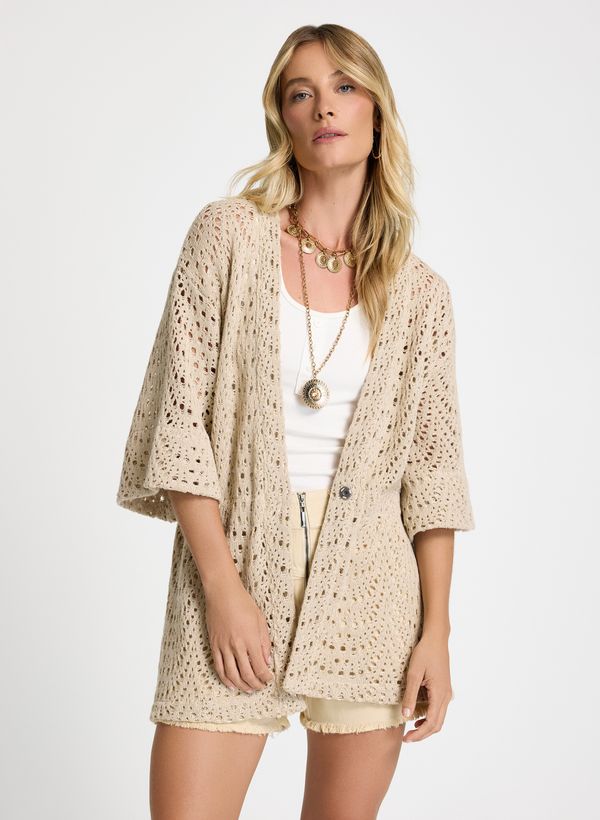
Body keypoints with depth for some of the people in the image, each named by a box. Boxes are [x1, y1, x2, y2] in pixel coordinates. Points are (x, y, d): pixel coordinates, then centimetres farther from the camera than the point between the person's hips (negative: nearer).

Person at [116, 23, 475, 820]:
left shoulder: (419, 290, 6)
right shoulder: (230, 234, 1)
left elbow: (432, 468, 7)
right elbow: (180, 416, -4)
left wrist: (436, 631, 1)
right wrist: (223, 586, -11)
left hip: (369, 583, 2)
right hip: (233, 564, -2)